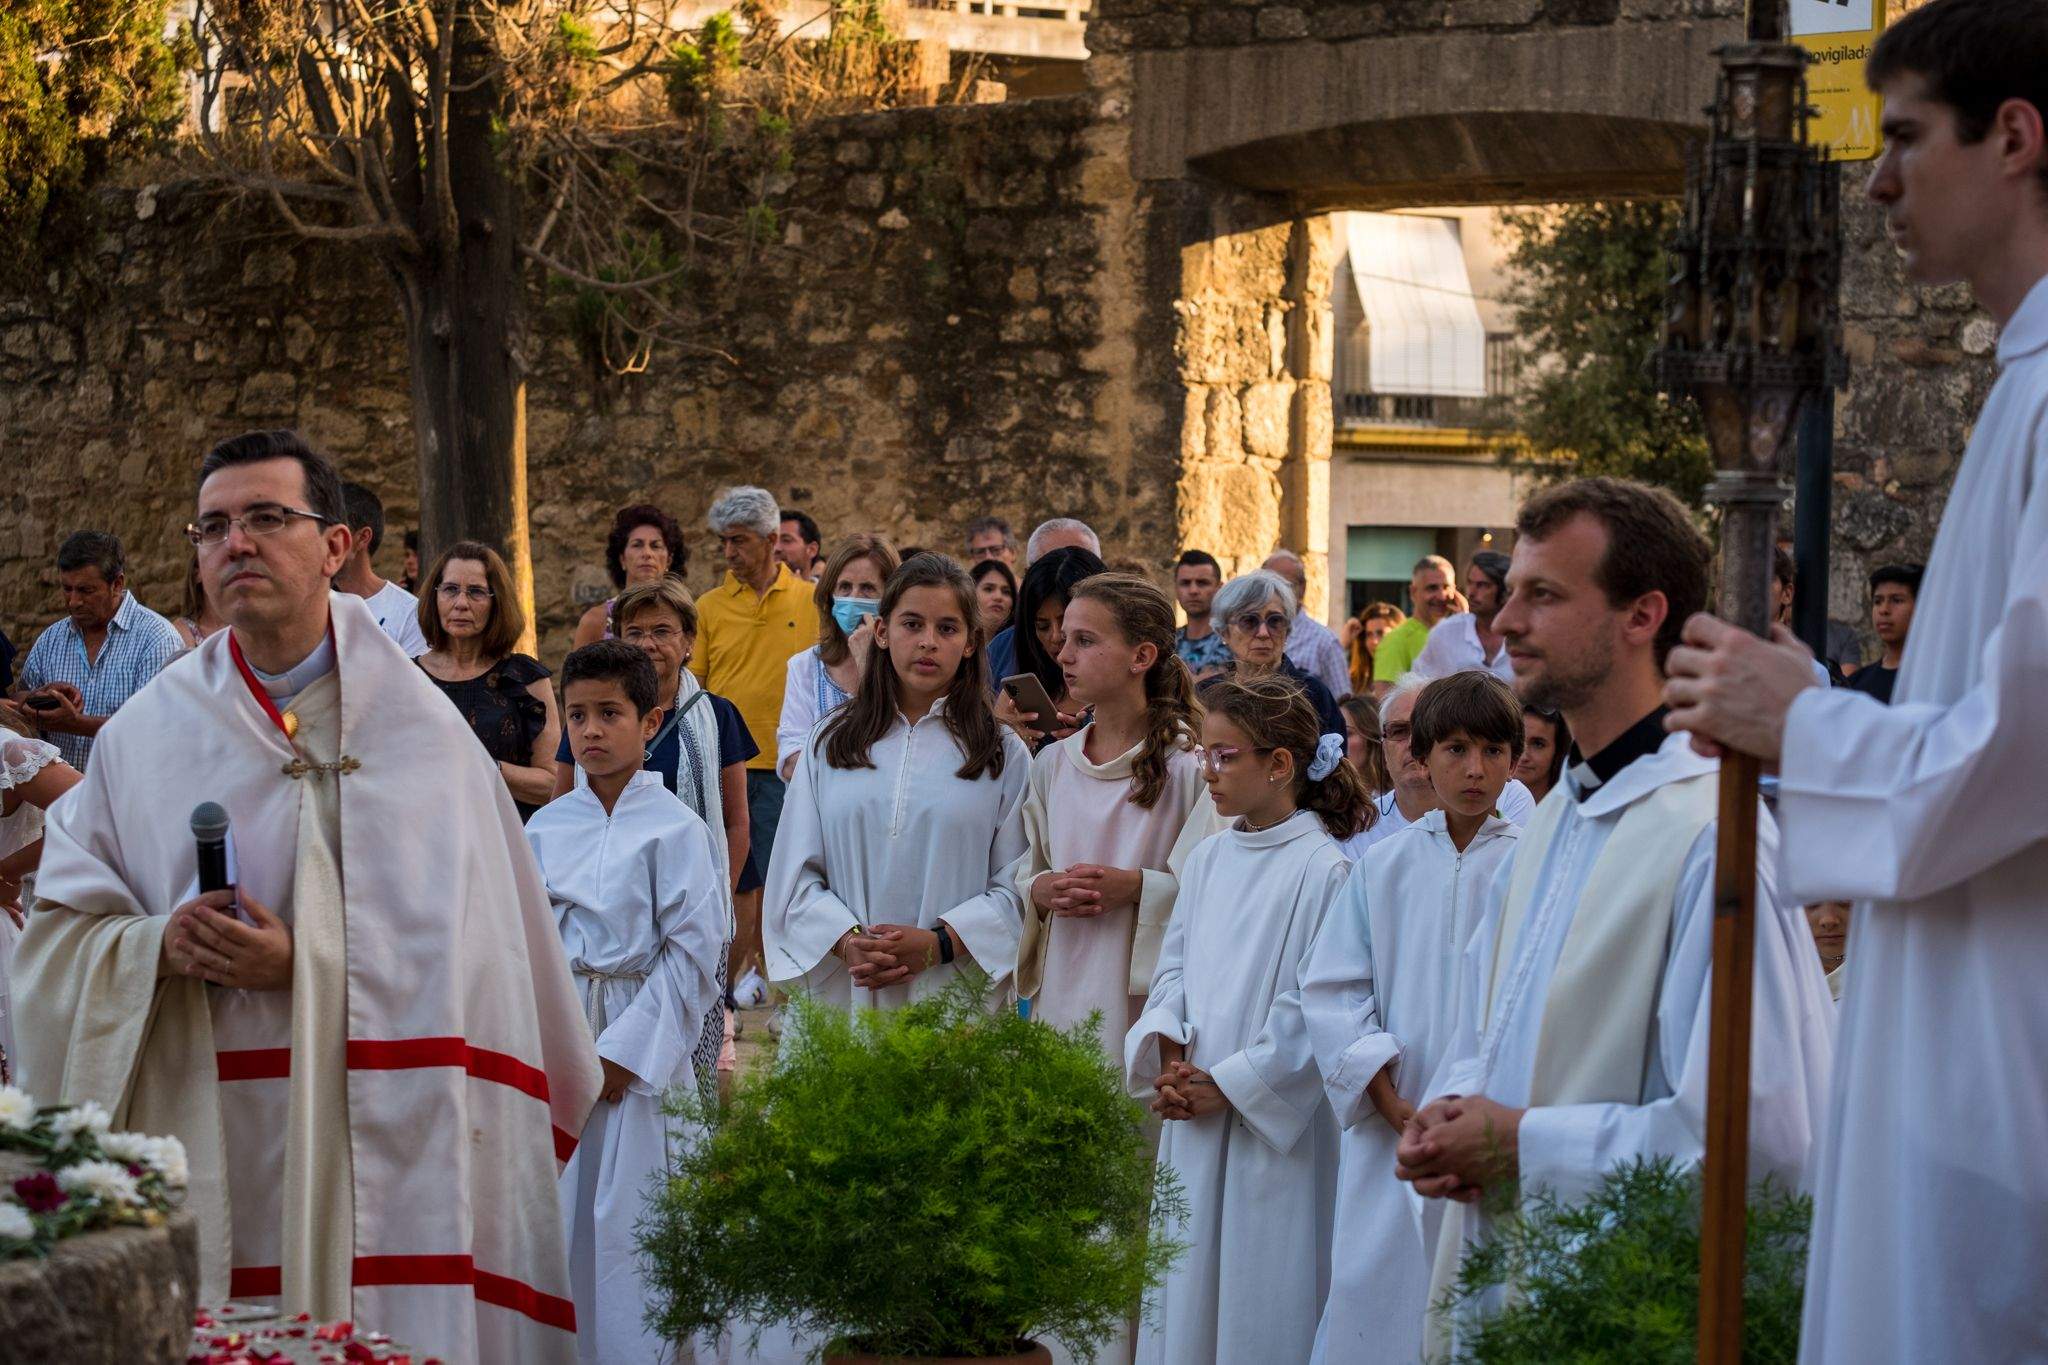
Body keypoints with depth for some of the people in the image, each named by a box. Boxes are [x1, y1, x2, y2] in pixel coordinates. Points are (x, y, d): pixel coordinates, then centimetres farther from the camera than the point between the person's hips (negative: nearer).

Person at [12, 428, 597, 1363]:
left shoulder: (418, 727, 2)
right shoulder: (145, 736, 8)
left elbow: (456, 951, -3)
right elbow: (60, 934, 6)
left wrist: (302, 965, -14)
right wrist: (161, 946, -13)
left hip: (381, 1144, -1)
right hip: (206, 1148, 2)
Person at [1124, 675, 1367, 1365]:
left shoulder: (1322, 870, -12)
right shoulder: (1206, 860, 9)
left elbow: (1315, 1008, -14)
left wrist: (1229, 1085, -13)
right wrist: (1167, 1046, -6)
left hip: (1273, 1125, -6)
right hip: (1191, 1122, 6)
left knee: (1260, 1302, 0)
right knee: (1185, 1290, 11)